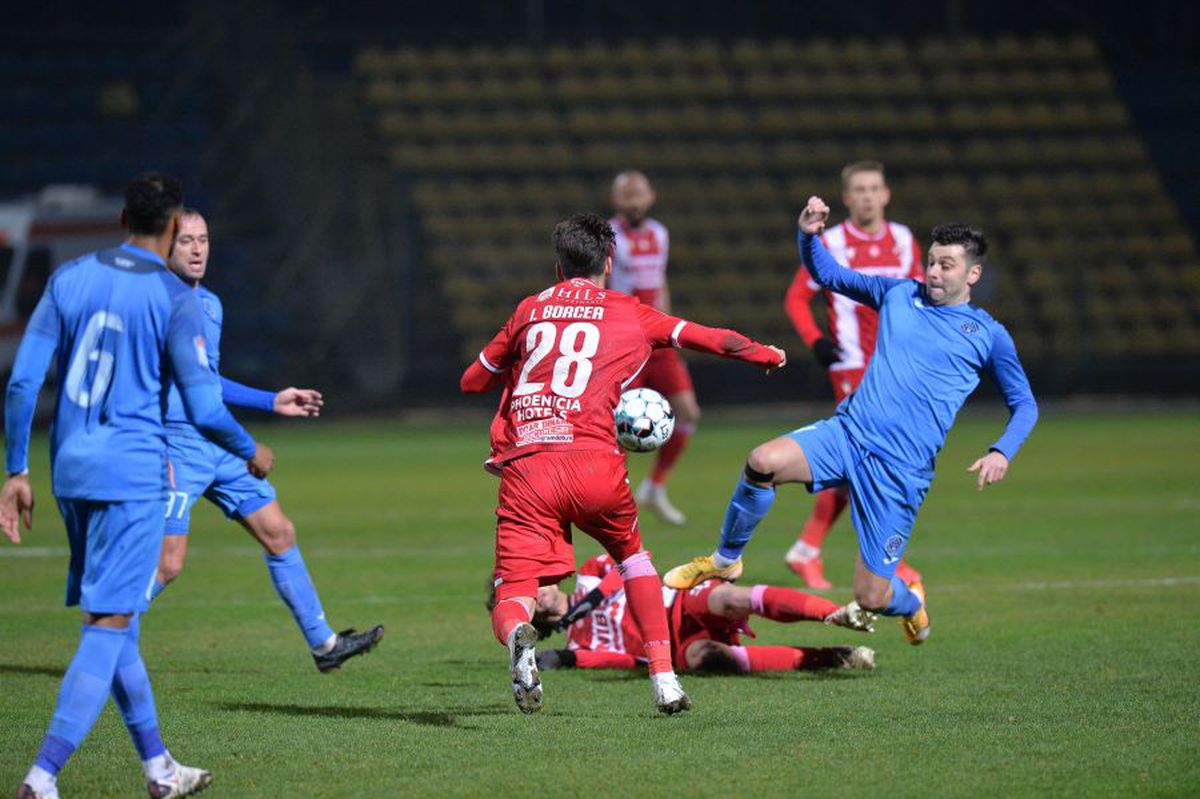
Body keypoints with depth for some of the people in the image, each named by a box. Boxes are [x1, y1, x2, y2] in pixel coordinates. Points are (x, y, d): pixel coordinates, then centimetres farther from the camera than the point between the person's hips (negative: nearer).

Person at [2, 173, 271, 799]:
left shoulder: (70, 278, 6)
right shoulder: (175, 300, -8)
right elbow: (204, 410, -9)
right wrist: (250, 453, 10)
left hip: (69, 470, 6)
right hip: (132, 472, -6)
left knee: (112, 621, 16)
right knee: (109, 625, -6)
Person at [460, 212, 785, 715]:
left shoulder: (530, 310, 22)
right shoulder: (629, 314, 17)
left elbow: (473, 381, 30)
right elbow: (712, 339, 20)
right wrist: (764, 354, 40)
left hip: (524, 466, 0)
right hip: (592, 462, 0)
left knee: (512, 598, -2)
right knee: (631, 553, 28)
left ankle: (517, 635, -39)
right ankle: (664, 679, 22)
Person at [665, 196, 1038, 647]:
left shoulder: (988, 335, 6)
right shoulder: (899, 295, 14)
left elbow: (1024, 404, 12)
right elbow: (827, 273, 20)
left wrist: (1002, 453, -7)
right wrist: (810, 236, -1)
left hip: (900, 470, -3)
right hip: (848, 433, 3)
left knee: (872, 598, -7)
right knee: (764, 461, -29)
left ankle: (910, 602, 34)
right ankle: (725, 560, -4)